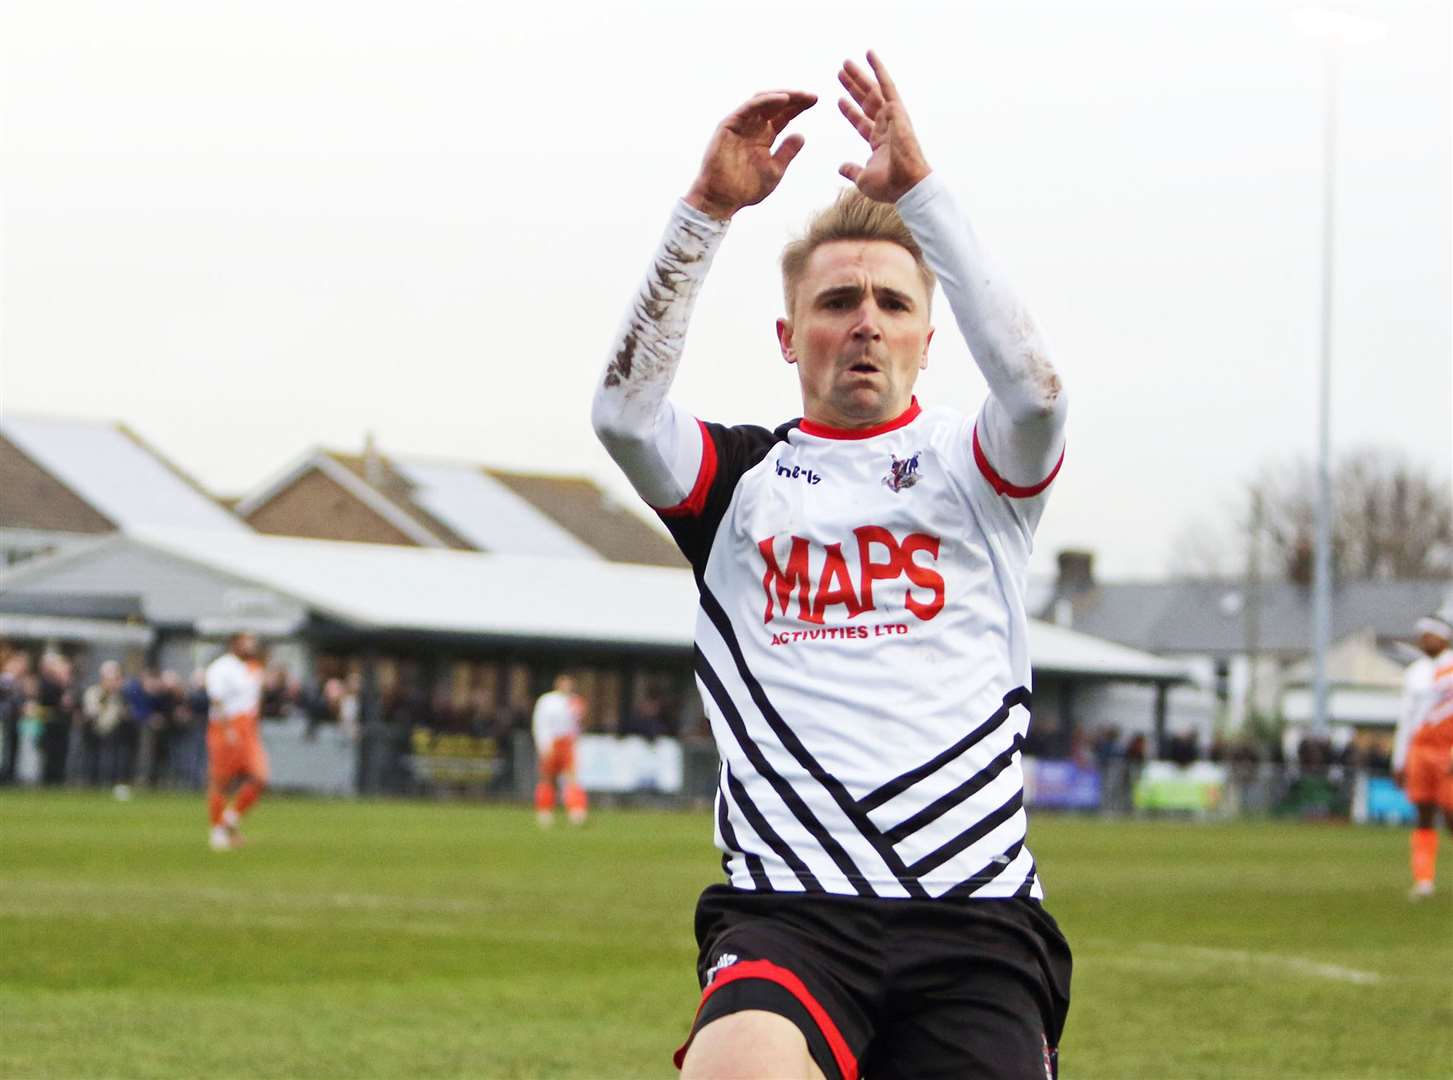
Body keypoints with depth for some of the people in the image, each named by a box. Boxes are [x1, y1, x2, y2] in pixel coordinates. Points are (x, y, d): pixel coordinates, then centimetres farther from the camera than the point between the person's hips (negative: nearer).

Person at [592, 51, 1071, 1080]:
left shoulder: (972, 468, 14)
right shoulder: (741, 478, 15)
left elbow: (1034, 388, -9)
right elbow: (623, 409, -5)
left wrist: (920, 190, -11)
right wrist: (709, 206, -11)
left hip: (977, 915, 2)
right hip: (790, 909, -2)